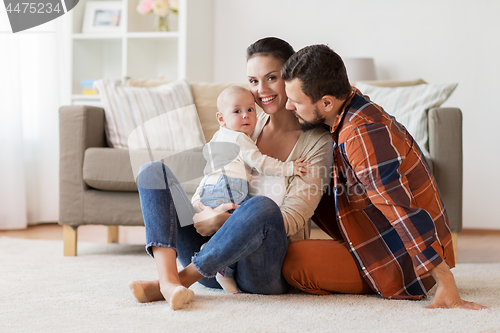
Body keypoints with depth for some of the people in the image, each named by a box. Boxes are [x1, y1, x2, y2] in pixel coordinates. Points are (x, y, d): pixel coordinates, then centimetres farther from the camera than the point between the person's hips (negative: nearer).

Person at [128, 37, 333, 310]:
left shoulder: (317, 141, -2)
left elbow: (292, 219, -11)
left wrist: (221, 221, -21)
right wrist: (203, 214, -14)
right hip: (214, 264, 5)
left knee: (262, 207, -38)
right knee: (154, 171, -9)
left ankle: (183, 278, -26)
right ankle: (168, 279, -32)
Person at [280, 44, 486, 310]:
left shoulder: (362, 134, -28)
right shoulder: (355, 108, 3)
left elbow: (404, 212, -31)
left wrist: (447, 288, -32)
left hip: (403, 267, -10)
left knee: (291, 261, -19)